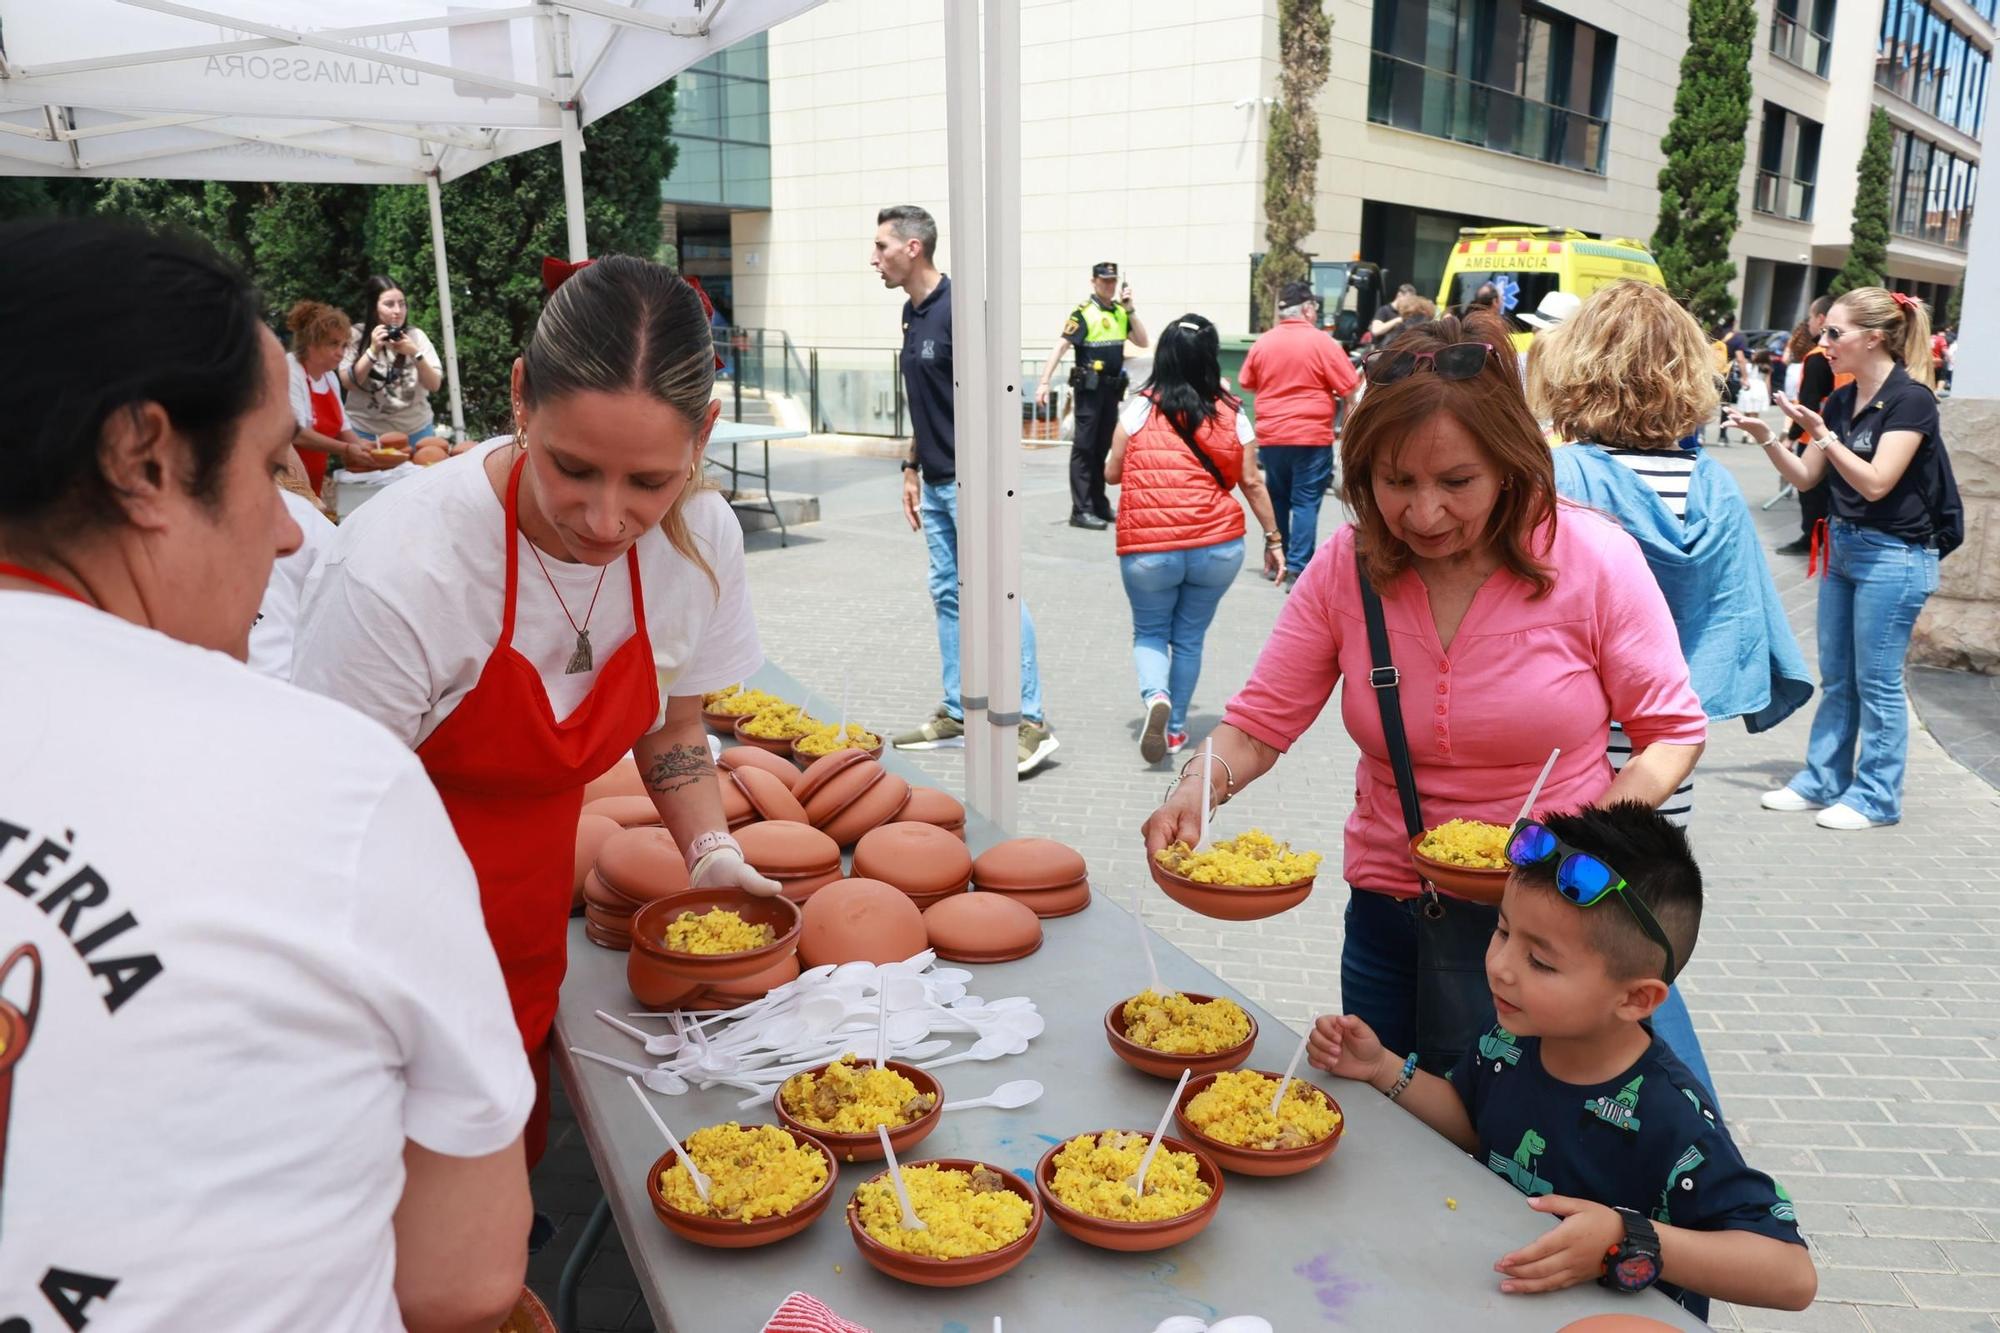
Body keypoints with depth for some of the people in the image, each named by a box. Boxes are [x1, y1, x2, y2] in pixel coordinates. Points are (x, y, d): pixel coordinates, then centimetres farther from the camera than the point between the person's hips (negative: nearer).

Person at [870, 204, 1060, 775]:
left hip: (970, 482, -9)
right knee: (947, 595, 13)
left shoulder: (958, 309, -15)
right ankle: (957, 714, 22)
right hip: (936, 483, 9)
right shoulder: (913, 312, 13)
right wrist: (912, 468, 19)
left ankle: (1032, 722, -2)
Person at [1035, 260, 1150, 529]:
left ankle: (1100, 505, 22)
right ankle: (1081, 510, -3)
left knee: (1102, 448, 14)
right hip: (1089, 388, -6)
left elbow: (1144, 342, 7)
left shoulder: (1121, 312, 10)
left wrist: (1130, 309, -2)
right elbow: (1060, 347, -15)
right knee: (1084, 448, -4)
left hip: (1112, 388, 6)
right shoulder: (1084, 313, -9)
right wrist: (1044, 383, -24)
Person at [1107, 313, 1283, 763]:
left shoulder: (1140, 408, -3)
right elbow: (1251, 483, 5)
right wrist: (1273, 538, 14)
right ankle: (1175, 728, 26)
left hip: (1148, 548, -1)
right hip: (1217, 547, 2)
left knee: (1149, 633, 16)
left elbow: (1112, 473, 4)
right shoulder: (1231, 414, 2)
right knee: (1189, 638, 18)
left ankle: (1155, 696, -11)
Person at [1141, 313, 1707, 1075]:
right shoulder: (1344, 568, -7)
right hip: (1390, 918, 3)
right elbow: (1258, 723, -6)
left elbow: (1672, 732, -5)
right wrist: (1198, 788, -26)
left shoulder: (1594, 560, -13)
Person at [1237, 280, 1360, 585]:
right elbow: (1349, 389, -6)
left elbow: (1248, 384, 17)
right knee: (1306, 502, -2)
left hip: (1270, 434, 4)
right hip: (1312, 435, -4)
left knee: (1276, 497, 17)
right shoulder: (1321, 342, -7)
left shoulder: (1262, 343, 4)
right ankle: (1297, 568, -8)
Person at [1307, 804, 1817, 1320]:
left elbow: (1793, 1277, -22)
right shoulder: (1511, 1041, -8)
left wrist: (1629, 1243, -33)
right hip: (1498, 1298, 4)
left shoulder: (1670, 1122, -25)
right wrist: (1382, 1068, -2)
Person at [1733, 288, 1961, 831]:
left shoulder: (1910, 399, -15)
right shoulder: (1841, 400, 7)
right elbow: (1805, 477, 9)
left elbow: (1875, 483, -22)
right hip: (1842, 546, 8)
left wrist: (1821, 435, -27)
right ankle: (1821, 780, 22)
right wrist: (1765, 437, -5)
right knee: (1836, 678, 13)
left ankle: (1876, 797, 11)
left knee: (1877, 682, 0)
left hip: (1894, 556, -7)